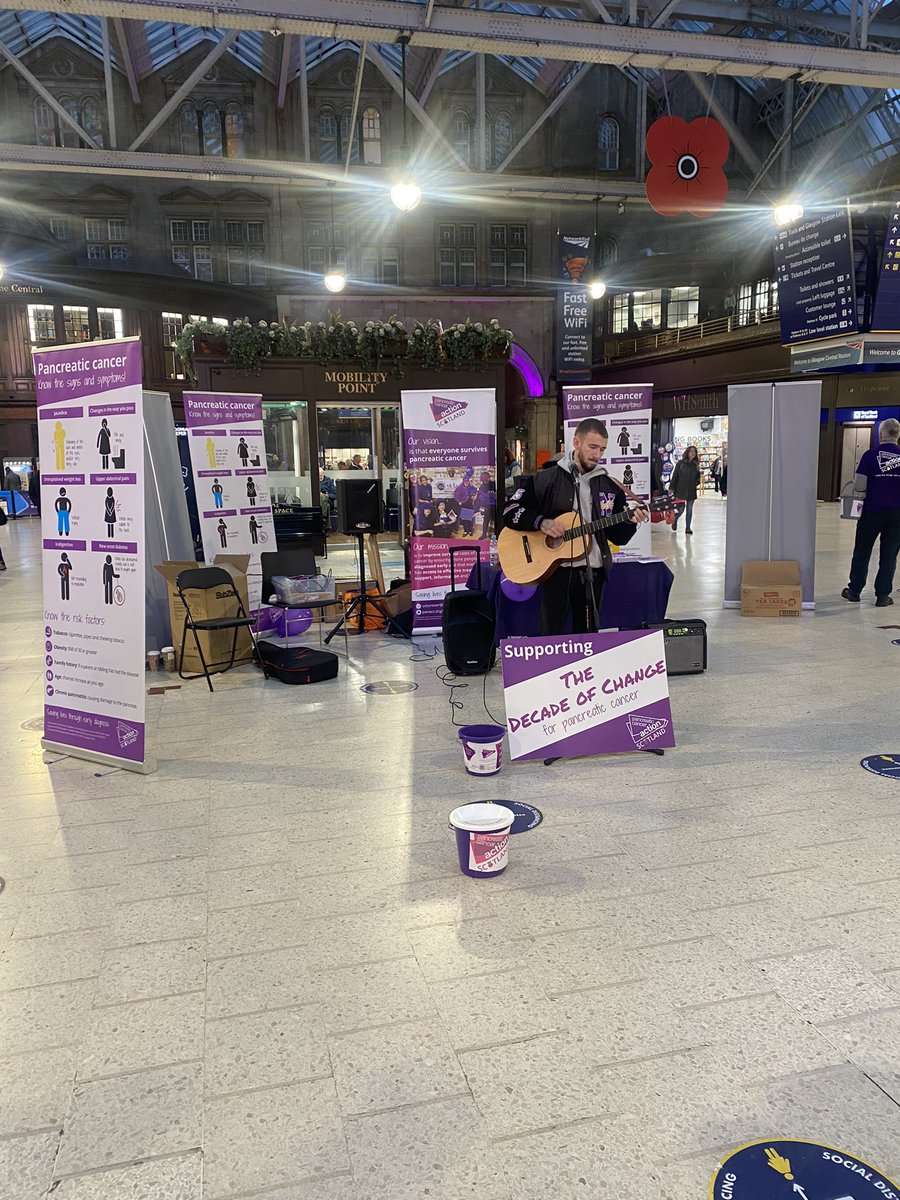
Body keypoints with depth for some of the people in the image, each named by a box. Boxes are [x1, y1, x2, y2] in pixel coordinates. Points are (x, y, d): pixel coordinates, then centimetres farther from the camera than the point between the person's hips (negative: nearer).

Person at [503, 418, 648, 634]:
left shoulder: (610, 487, 9)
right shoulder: (545, 480, -2)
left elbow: (618, 537, 11)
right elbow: (510, 511, -1)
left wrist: (630, 522, -10)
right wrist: (541, 522, -15)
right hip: (555, 569, -3)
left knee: (587, 637, 11)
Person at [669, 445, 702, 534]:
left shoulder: (695, 465, 9)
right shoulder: (680, 463, -2)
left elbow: (697, 477, 19)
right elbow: (674, 475, -3)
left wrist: (696, 483, -1)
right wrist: (671, 487, -7)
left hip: (691, 491, 4)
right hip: (681, 490, -4)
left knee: (689, 510, 5)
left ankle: (688, 527, 13)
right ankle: (674, 522, 22)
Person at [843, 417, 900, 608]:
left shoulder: (871, 455, -9)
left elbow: (859, 486, -11)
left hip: (872, 511, -2)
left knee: (862, 552, 11)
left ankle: (854, 591, 19)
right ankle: (882, 595, 11)